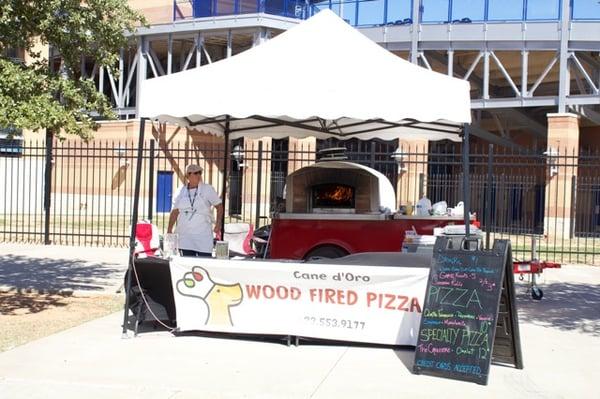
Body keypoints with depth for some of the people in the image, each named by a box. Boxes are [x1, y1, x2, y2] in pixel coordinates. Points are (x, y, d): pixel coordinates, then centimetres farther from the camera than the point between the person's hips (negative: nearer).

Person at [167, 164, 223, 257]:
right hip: (184, 235, 2)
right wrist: (169, 230, 10)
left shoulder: (208, 189, 1)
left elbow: (219, 206, 3)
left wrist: (218, 224, -8)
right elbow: (175, 212, 13)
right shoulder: (181, 192, 8)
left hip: (203, 235, -2)